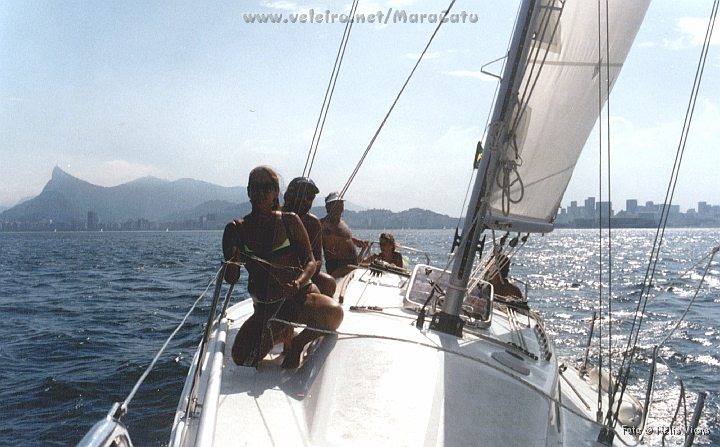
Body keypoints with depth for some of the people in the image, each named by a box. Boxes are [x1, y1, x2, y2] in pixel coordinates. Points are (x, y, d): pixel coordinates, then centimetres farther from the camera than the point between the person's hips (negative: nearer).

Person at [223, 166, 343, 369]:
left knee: (334, 312, -33)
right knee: (241, 357, -18)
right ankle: (283, 332, 15)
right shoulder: (237, 229, 0)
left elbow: (310, 262, -2)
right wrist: (233, 262, -24)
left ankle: (297, 344, 0)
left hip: (299, 296, -2)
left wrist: (299, 282, -23)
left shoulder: (290, 221, -3)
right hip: (265, 308, 2)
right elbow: (231, 279, -1)